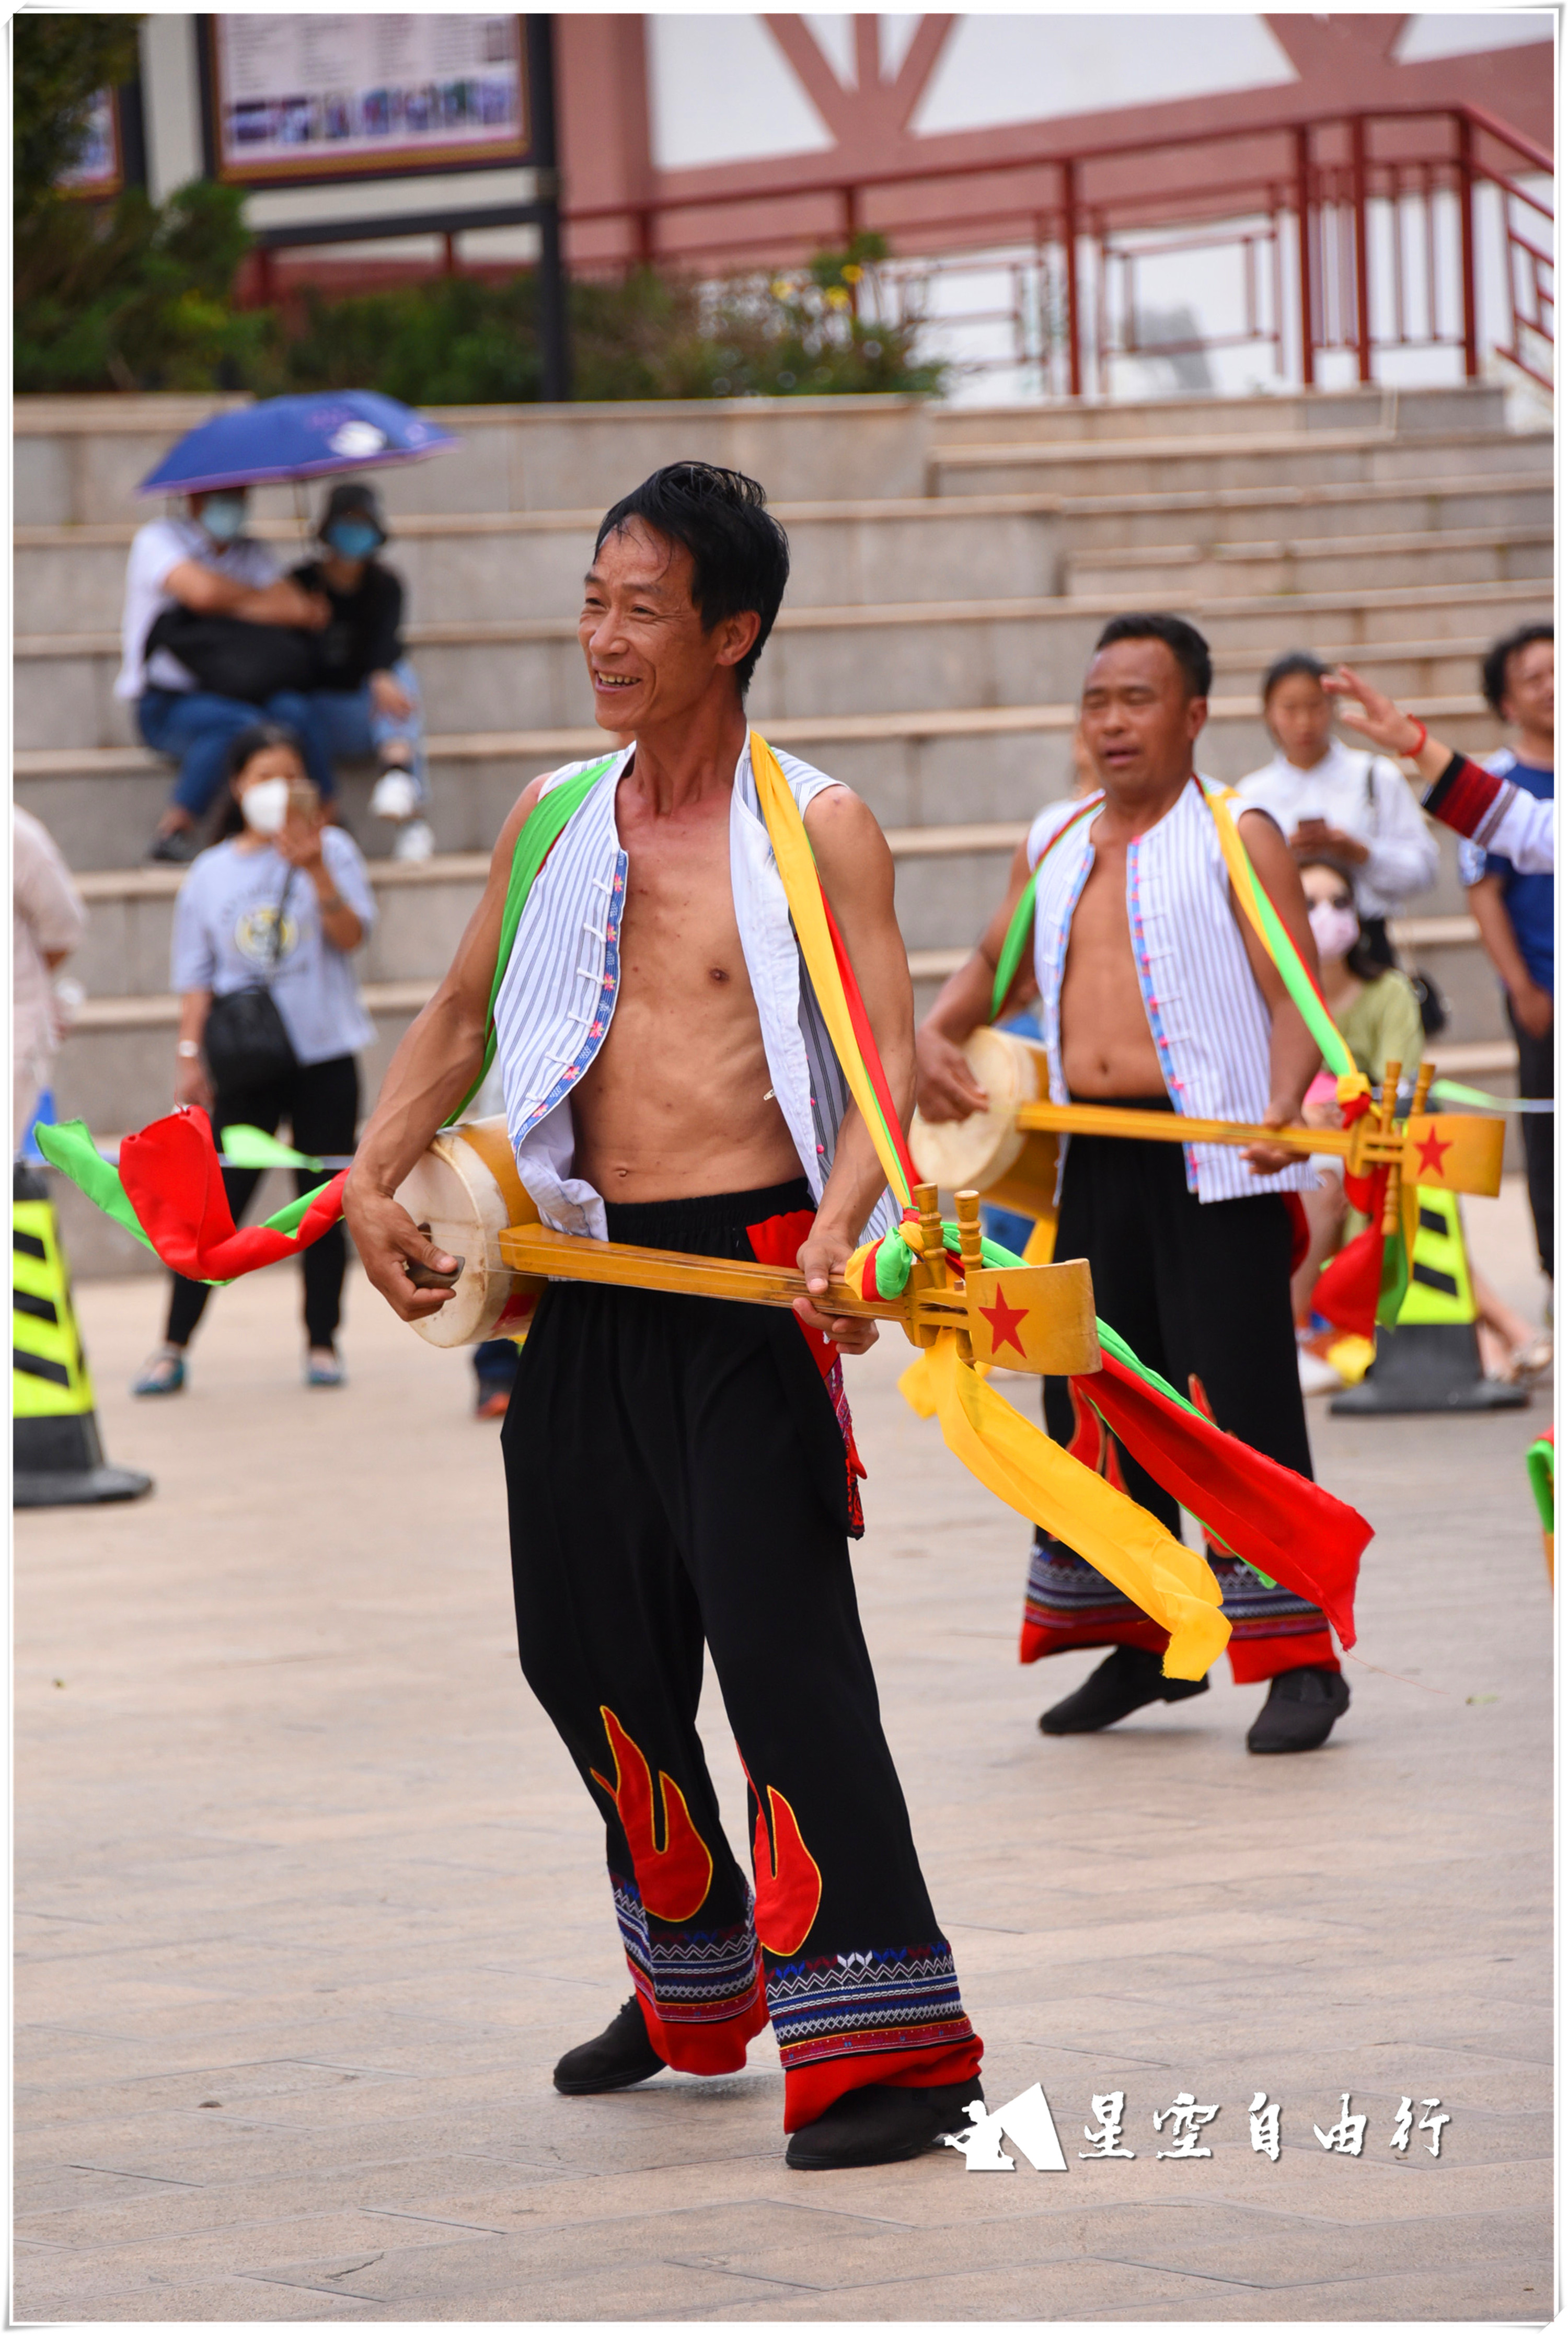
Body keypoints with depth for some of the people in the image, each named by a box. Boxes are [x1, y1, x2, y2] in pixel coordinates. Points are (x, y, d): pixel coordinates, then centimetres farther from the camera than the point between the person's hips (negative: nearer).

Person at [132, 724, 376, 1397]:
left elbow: (351, 934, -9)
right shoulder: (212, 874, 8)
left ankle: (322, 1342, 13)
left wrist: (315, 869, -21)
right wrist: (190, 1054, 0)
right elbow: (197, 977, 9)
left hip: (324, 1058, 0)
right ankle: (174, 1347, -1)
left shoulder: (330, 850, 4)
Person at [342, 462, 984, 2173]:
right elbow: (461, 1016, 21)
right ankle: (696, 1993, 31)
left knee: (780, 1644, -14)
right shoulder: (556, 814, 12)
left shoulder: (816, 827, -4)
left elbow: (890, 1050, -12)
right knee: (585, 1643, 12)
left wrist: (842, 1223, -29)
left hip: (749, 1276, -6)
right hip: (586, 1273, 6)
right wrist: (374, 1179, 7)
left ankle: (889, 2043, -13)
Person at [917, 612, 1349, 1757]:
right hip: (1097, 1159, 7)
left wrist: (1283, 1106, -28)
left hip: (1216, 1166, -6)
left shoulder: (1237, 837, -2)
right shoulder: (1056, 845, 16)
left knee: (1245, 1398, -10)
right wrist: (936, 1032, 8)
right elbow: (997, 963, 29)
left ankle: (1300, 1661, -5)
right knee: (1097, 1398, 9)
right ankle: (1147, 1641, 23)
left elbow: (1297, 996, -10)